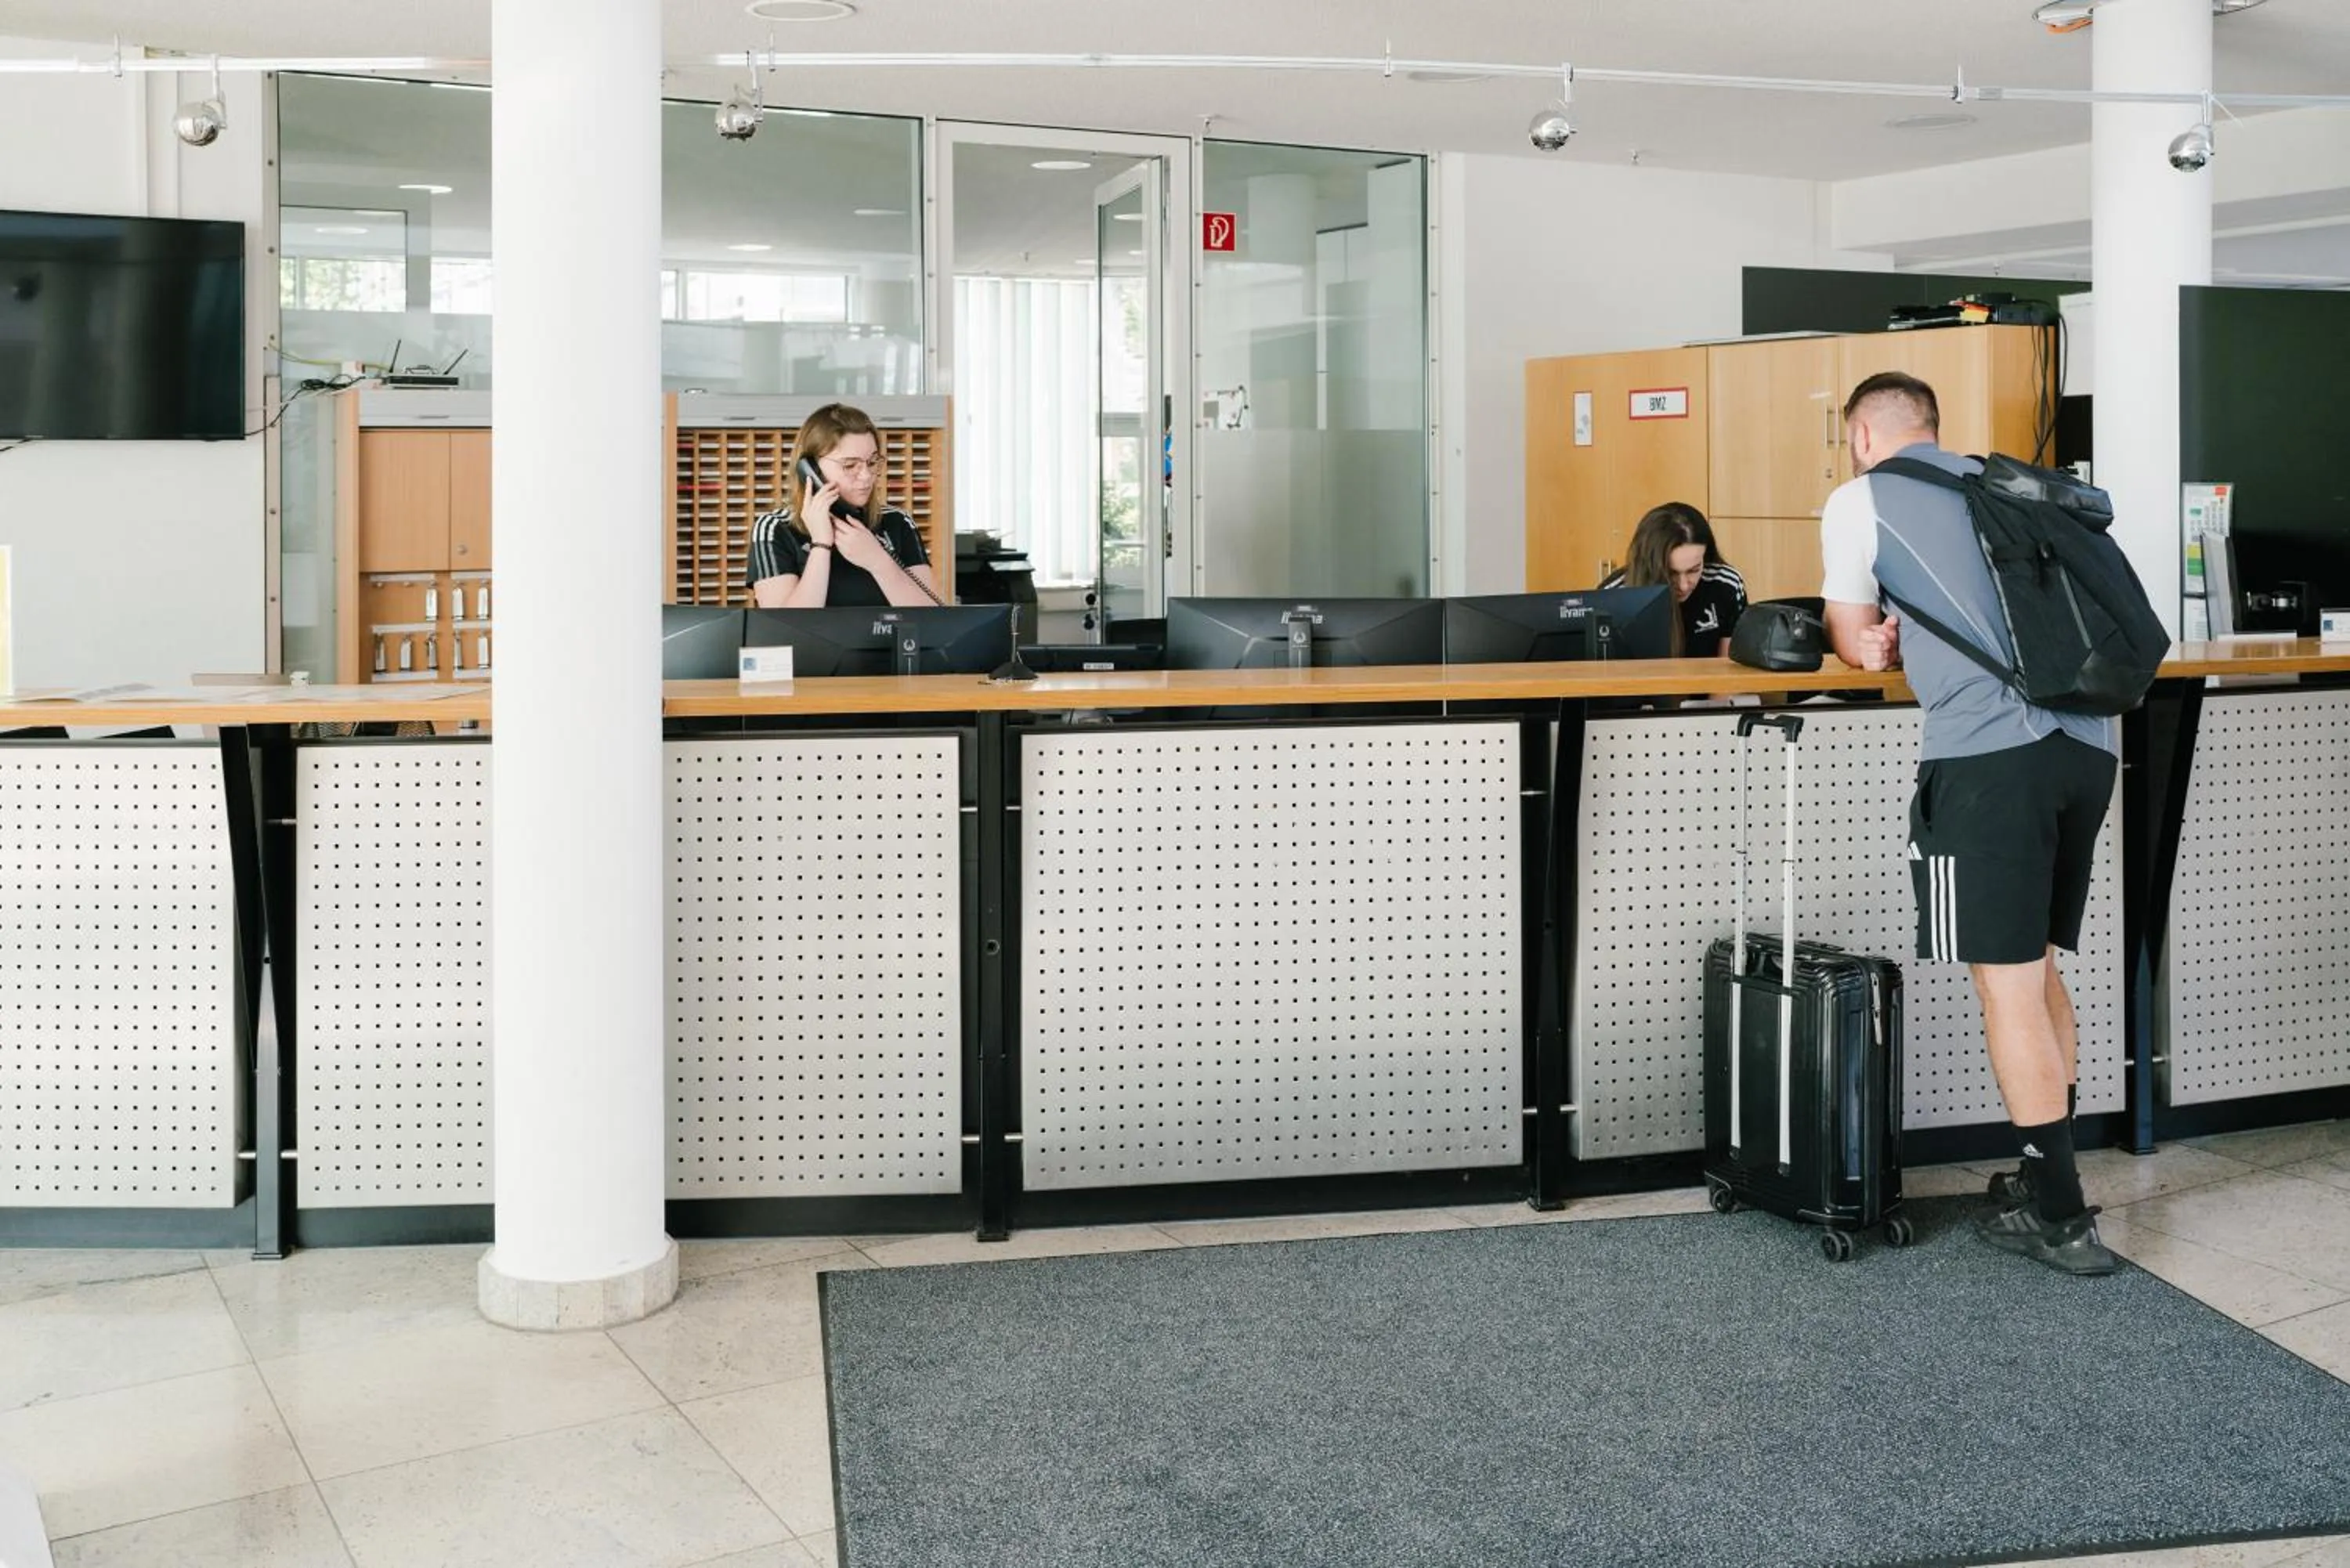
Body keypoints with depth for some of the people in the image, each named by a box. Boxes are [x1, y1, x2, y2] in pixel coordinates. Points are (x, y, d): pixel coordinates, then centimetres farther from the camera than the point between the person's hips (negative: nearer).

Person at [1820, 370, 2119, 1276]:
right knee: (2035, 969, 17)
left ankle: (2062, 1220, 4)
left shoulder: (1860, 500, 7)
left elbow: (1863, 653, 13)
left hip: (1990, 751, -6)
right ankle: (2045, 1183, 23)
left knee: (2006, 984, 0)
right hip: (2086, 743, 7)